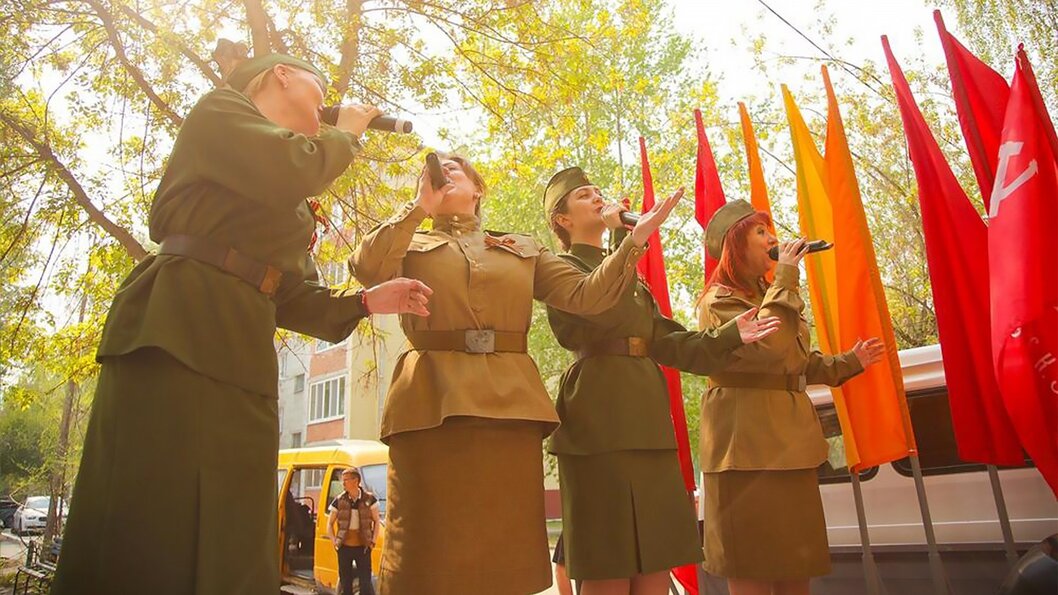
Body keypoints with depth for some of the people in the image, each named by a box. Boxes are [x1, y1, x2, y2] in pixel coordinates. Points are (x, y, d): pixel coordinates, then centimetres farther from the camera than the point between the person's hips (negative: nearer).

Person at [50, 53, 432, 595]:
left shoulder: (293, 204, 28)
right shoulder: (220, 111, 8)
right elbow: (291, 172, -13)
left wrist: (365, 302, 4)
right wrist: (346, 133, 6)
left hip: (243, 353, 8)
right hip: (175, 329, -8)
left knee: (232, 549, 4)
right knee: (145, 537, -11)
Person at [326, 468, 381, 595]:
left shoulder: (369, 499, -4)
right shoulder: (339, 501, -1)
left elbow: (376, 521, 4)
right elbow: (330, 523, 7)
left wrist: (373, 540, -4)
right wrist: (334, 541, -3)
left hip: (363, 547, -1)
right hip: (344, 547, 2)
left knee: (365, 582, 1)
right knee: (344, 582, 9)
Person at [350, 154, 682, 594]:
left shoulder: (524, 251, 21)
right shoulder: (410, 245, 17)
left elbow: (586, 295, 8)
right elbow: (366, 269, -6)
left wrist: (635, 240, -3)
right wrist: (418, 208, -2)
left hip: (510, 402, 2)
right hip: (432, 403, -1)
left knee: (506, 547, 6)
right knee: (433, 550, 0)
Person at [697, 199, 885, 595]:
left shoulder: (766, 294, 20)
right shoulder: (719, 300, -9)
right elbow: (769, 346, -26)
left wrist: (849, 361, 17)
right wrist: (786, 278, -17)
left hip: (788, 441, 9)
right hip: (749, 445, -9)